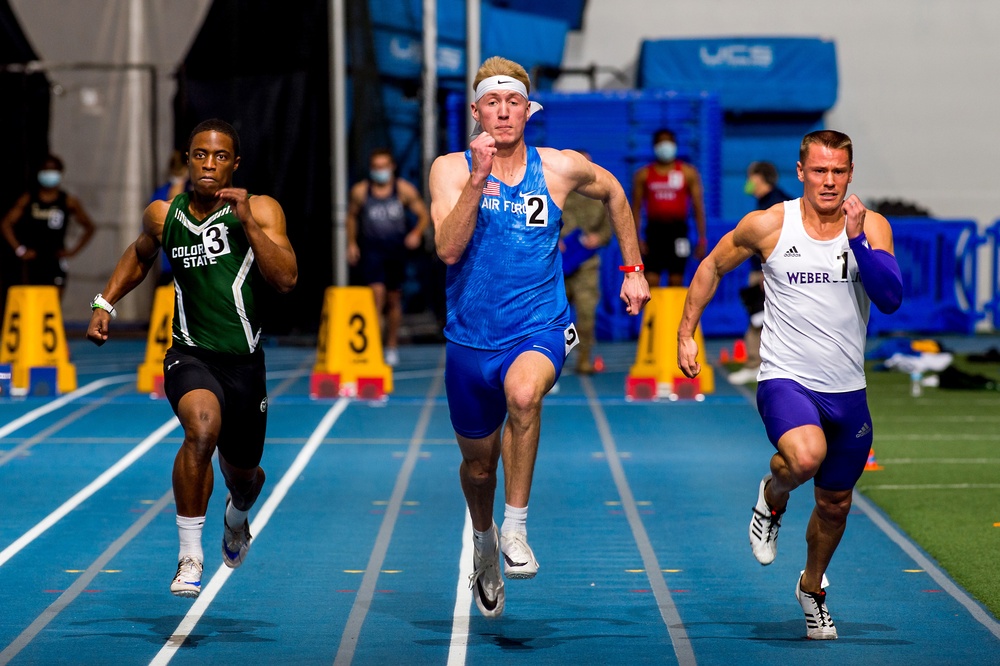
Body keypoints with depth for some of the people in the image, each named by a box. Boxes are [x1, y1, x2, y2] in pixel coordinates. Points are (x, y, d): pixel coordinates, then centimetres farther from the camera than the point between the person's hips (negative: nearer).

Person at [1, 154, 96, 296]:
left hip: (55, 260, 0)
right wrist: (19, 249, 1)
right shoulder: (28, 199, 7)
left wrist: (73, 251, 5)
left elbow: (89, 227, 15)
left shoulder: (68, 202, 6)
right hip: (32, 260, 1)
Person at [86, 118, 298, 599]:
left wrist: (247, 221, -22)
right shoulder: (163, 215, 3)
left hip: (244, 363, 1)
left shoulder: (261, 211, -4)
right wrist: (105, 303, 15)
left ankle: (236, 516, 57)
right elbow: (139, 256, 26)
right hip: (190, 356, -1)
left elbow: (286, 280, -17)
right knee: (202, 427, -34)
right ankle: (189, 554, -24)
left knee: (243, 475, 17)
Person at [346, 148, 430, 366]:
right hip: (371, 249, -1)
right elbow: (352, 216, 16)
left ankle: (392, 347, 23)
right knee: (377, 292, -19)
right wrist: (351, 243, 9)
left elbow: (424, 215, 3)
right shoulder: (360, 191, 0)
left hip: (396, 250, 1)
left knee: (394, 299, 10)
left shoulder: (405, 190, -2)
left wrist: (416, 233, -15)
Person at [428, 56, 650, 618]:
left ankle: (517, 528, -23)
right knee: (478, 461, 16)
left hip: (540, 327, -2)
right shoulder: (451, 170, -4)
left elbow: (614, 193, 20)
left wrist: (633, 269, 19)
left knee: (523, 391, -36)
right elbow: (449, 249, -20)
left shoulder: (562, 168, -2)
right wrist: (479, 177, -26)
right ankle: (485, 541, 49)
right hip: (472, 336, 2)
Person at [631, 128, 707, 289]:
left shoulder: (688, 173, 6)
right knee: (650, 281, -7)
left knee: (676, 282, 2)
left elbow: (698, 207, 4)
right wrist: (636, 238, -2)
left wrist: (702, 238, -2)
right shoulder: (643, 175, 7)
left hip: (678, 229, 0)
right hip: (654, 229, 0)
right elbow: (636, 208, 7)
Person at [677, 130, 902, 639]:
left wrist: (857, 239, -24)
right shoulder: (768, 225, -6)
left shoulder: (872, 227, -2)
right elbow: (712, 266, 10)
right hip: (786, 381, -3)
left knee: (834, 505, 15)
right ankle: (772, 497, 2)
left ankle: (812, 589, 43)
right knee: (806, 455, -34)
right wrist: (685, 333, 8)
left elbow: (891, 299, -15)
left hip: (846, 392, 3)